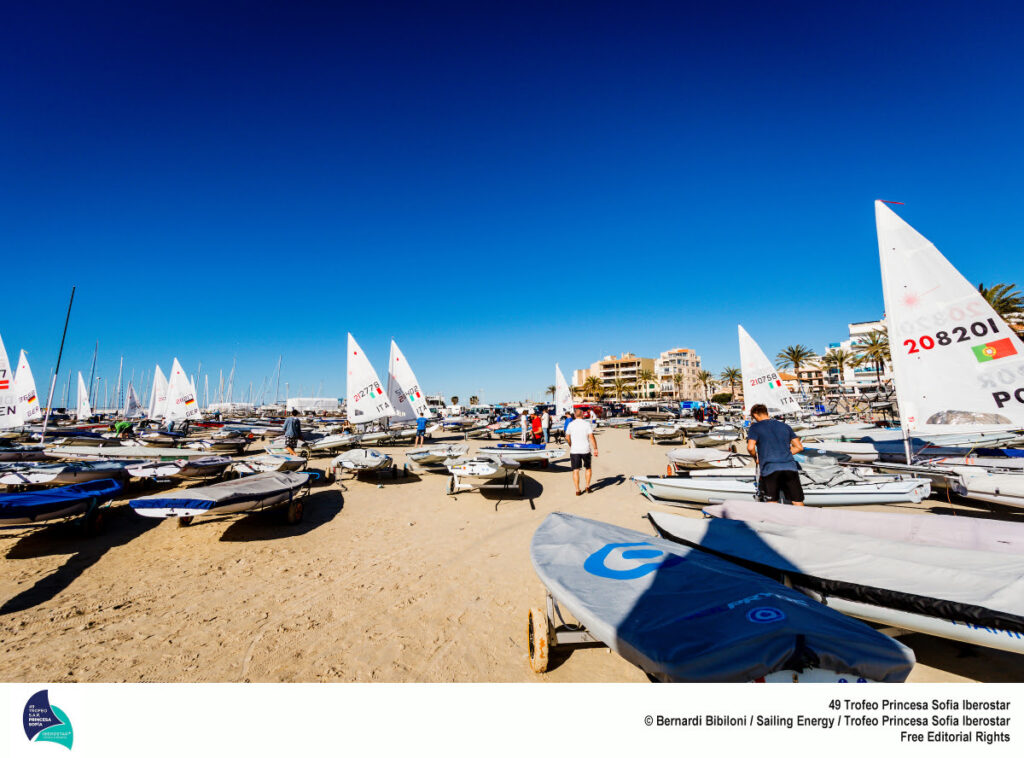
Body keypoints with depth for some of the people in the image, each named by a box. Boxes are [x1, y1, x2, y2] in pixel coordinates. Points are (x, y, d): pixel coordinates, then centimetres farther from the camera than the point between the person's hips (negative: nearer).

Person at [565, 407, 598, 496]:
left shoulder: (571, 424, 0)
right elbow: (591, 437, -10)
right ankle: (587, 486, 18)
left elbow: (567, 438, 7)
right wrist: (595, 449, -6)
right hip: (586, 450, 0)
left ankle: (577, 490, 3)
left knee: (575, 470, 4)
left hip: (574, 451, 0)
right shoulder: (587, 424, -5)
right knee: (588, 468, 20)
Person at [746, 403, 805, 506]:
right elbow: (799, 447, 17)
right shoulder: (784, 425, 19)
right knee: (798, 502, 9)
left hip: (769, 468, -4)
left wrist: (756, 458, 10)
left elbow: (750, 448, -9)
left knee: (772, 503, 4)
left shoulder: (755, 427, 5)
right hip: (790, 467, 4)